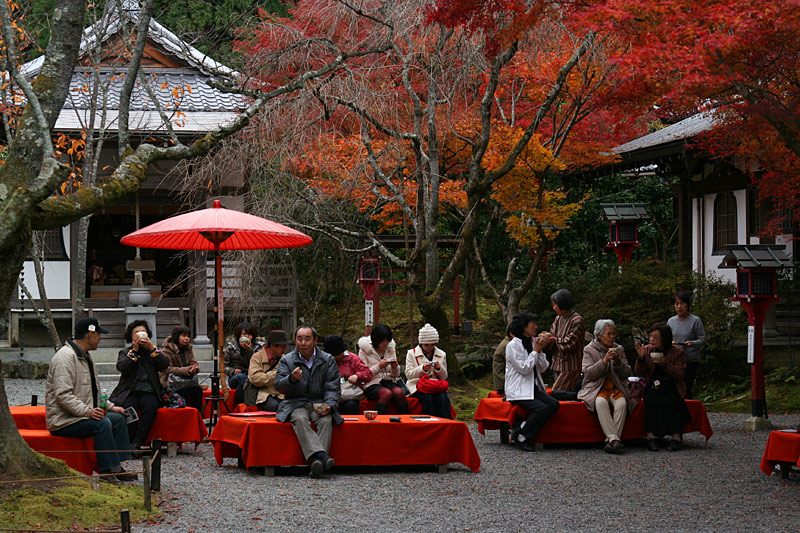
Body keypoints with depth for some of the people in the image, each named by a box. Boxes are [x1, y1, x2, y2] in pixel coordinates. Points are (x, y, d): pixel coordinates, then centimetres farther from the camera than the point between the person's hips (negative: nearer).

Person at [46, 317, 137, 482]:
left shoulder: (85, 357, 18)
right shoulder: (66, 357, -17)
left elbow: (92, 392, 26)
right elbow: (63, 395, -26)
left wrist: (110, 406, 12)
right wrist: (86, 411, -32)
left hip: (82, 414, 11)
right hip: (62, 421, -11)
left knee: (118, 418, 8)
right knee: (102, 423, -29)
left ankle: (118, 467, 4)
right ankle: (108, 471, -26)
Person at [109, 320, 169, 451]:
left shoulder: (153, 352, 21)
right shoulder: (125, 352, 18)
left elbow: (164, 365, 2)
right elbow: (121, 367, -4)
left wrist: (151, 348, -4)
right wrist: (134, 350, -4)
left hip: (149, 392, 1)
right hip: (130, 392, -1)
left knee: (151, 406, -33)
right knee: (128, 407, -34)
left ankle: (136, 443, -33)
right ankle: (130, 443, -28)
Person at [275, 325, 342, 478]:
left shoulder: (328, 360, 9)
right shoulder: (286, 361, 7)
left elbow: (333, 388, 6)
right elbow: (279, 387, -2)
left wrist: (329, 405, -14)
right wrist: (291, 379, -24)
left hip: (319, 403, 1)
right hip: (295, 403, -1)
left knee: (326, 420, -32)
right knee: (300, 419, -35)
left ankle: (316, 464, -47)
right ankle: (321, 455, -53)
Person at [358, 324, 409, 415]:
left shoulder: (390, 348, 14)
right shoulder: (364, 350, 1)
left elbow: (396, 375, 20)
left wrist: (395, 367, -4)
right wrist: (378, 366, -18)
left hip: (389, 382, 4)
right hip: (372, 384, -4)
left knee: (399, 392, -31)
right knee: (387, 393, -36)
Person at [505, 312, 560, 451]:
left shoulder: (532, 342, 15)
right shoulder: (513, 345, -8)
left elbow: (542, 368, 13)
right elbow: (524, 369, -16)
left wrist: (540, 351, -2)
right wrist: (535, 351, -9)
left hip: (534, 387, 8)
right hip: (518, 391, -8)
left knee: (553, 404, -18)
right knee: (541, 408, -29)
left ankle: (520, 429, -13)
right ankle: (522, 437, -13)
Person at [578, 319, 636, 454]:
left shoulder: (619, 349, 15)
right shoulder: (589, 350, 5)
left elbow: (626, 374, 10)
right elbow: (588, 374, -6)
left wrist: (618, 362, -8)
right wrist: (604, 361, -16)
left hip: (616, 387, 3)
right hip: (596, 388, -3)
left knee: (621, 403, -31)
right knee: (601, 402, -37)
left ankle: (610, 441, -33)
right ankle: (614, 439, -41)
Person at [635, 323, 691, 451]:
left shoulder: (677, 352, 2)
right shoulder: (647, 350, 9)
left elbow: (681, 374, -6)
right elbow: (638, 373, 6)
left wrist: (665, 364, -18)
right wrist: (641, 358, -12)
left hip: (671, 389, -2)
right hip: (652, 388, 2)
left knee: (667, 402, -33)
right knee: (651, 401, -31)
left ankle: (675, 437, -32)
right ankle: (650, 436, -35)